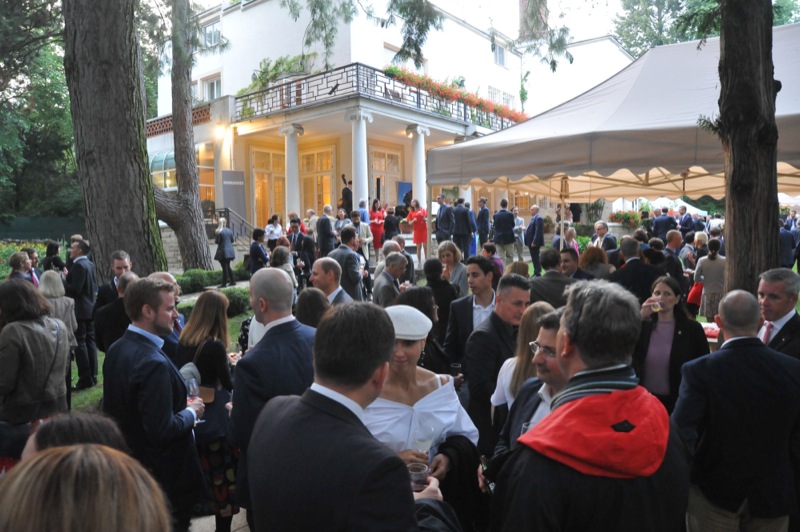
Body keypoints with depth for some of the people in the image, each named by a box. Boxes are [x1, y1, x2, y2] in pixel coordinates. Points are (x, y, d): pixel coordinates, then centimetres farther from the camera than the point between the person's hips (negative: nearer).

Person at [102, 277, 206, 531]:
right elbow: (162, 431, -30)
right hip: (166, 475, -9)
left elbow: (113, 406, 10)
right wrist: (192, 412, -12)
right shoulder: (154, 363, -30)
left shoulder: (116, 349, -1)